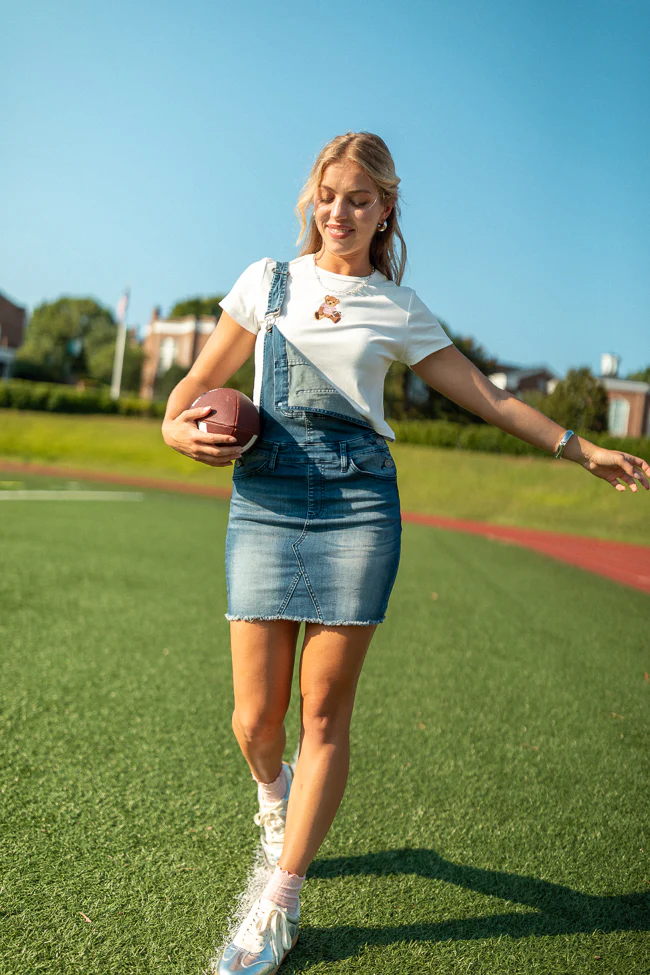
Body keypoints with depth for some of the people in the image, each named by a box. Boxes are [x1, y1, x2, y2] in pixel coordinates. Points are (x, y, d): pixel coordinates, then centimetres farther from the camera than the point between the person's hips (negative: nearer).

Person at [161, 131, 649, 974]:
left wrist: (579, 448, 13)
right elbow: (204, 376, 17)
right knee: (255, 715, -1)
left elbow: (485, 396, 15)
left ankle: (278, 905, 15)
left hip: (358, 503, 0)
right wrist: (176, 427, -4)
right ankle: (273, 796, 37)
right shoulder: (268, 279, 14)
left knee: (325, 714, -1)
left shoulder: (398, 308, 12)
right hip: (265, 500, 1)